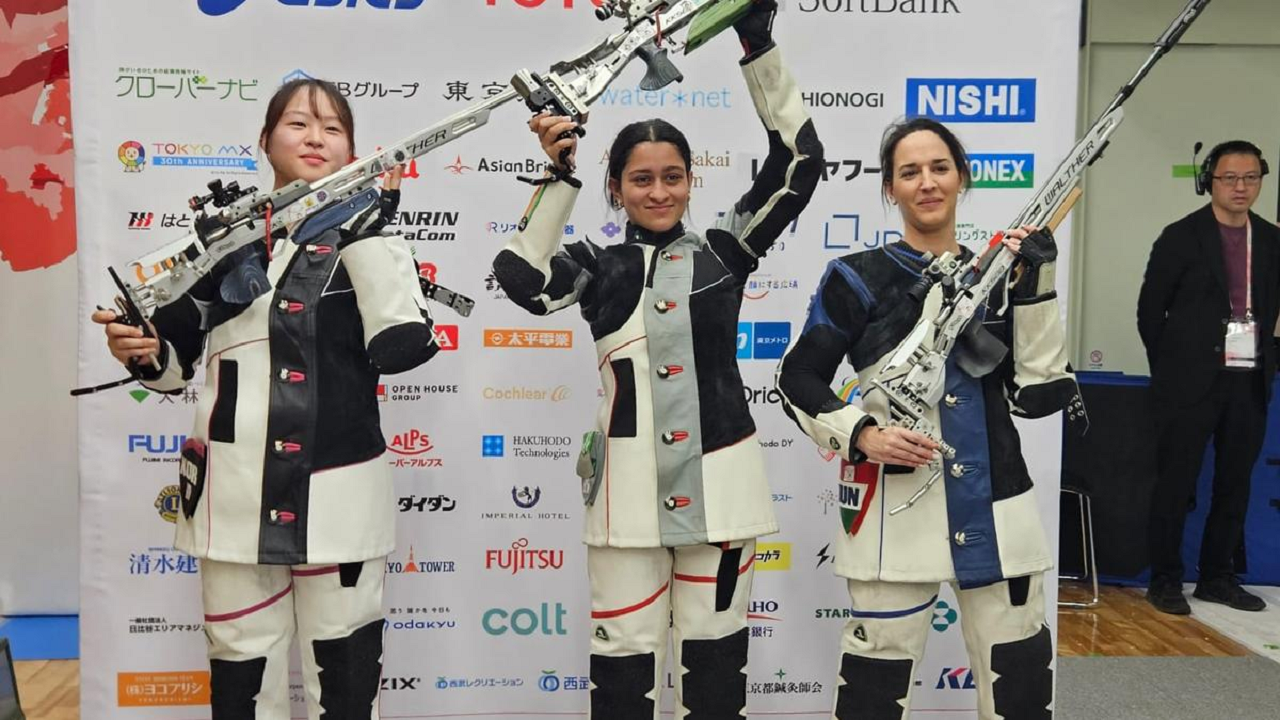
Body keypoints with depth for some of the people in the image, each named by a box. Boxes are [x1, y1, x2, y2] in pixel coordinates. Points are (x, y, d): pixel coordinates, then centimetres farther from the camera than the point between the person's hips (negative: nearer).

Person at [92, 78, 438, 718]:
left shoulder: (364, 236, 2)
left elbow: (401, 346, -15)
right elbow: (178, 357, 14)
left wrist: (364, 234, -17)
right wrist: (143, 353, -7)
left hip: (337, 494, -2)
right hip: (236, 495, 2)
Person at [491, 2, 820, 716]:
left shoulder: (724, 250, 5)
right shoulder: (597, 265, 5)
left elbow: (799, 162, -2)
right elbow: (524, 280, -14)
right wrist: (559, 176, -17)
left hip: (718, 485, 1)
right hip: (630, 489, 0)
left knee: (716, 657, 14)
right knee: (623, 660, 9)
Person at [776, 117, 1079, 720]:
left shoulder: (998, 277, 10)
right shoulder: (858, 278, -1)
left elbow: (1039, 395, 2)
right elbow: (798, 381, 1)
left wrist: (1036, 288, -5)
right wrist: (862, 436, -15)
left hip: (993, 509, 4)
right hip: (893, 509, -3)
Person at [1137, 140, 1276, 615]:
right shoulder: (1181, 237, -4)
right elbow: (1150, 309, -1)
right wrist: (1169, 368, 1)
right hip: (1192, 380, -5)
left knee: (1234, 484, 10)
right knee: (1175, 483, 1)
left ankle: (1217, 577, 22)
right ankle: (1165, 580, 11)